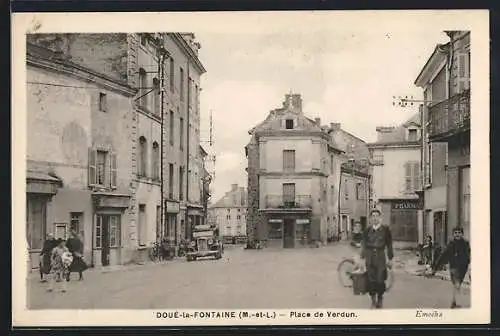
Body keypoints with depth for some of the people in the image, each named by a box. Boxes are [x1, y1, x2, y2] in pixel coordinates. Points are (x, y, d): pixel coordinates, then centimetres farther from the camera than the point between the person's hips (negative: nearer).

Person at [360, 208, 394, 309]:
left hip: (380, 257, -2)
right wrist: (362, 258, 3)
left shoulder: (385, 230, -1)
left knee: (380, 280, -3)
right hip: (370, 257, 2)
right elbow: (364, 245, 7)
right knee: (371, 280, 2)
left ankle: (380, 299, 17)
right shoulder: (367, 231, 4)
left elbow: (389, 245, 3)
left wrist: (390, 259, 3)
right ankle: (373, 300, 15)